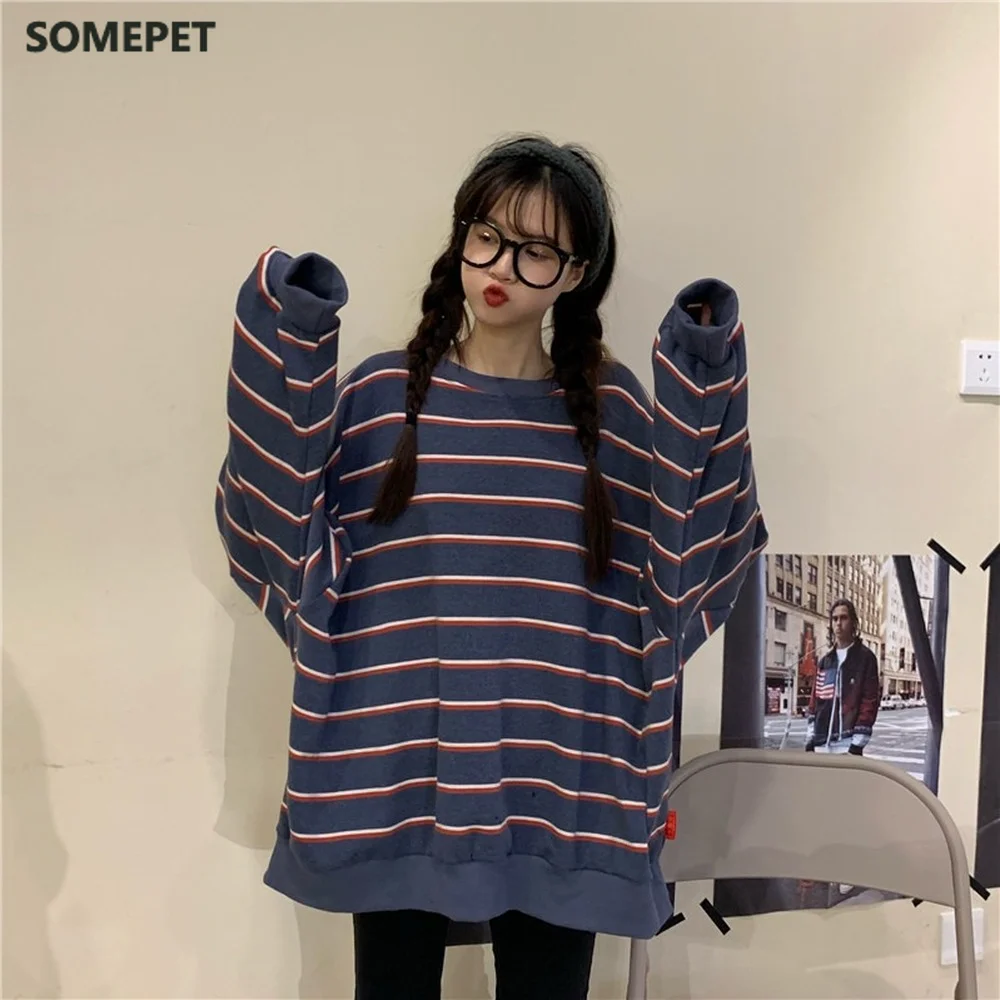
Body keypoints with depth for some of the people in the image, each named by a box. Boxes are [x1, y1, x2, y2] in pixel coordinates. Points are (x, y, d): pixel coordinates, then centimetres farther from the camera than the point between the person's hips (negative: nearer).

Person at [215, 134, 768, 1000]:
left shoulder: (616, 412, 3)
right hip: (392, 787, 0)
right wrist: (288, 365, -13)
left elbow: (682, 570, -3)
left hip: (556, 797, 1)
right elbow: (283, 540, -6)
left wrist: (697, 399, -10)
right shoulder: (379, 395, 1)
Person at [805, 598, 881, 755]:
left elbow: (870, 701, -7)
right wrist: (810, 738, 9)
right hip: (822, 743, 6)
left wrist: (858, 743, -12)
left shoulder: (865, 657, -2)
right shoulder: (825, 661, 15)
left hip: (847, 743, -6)